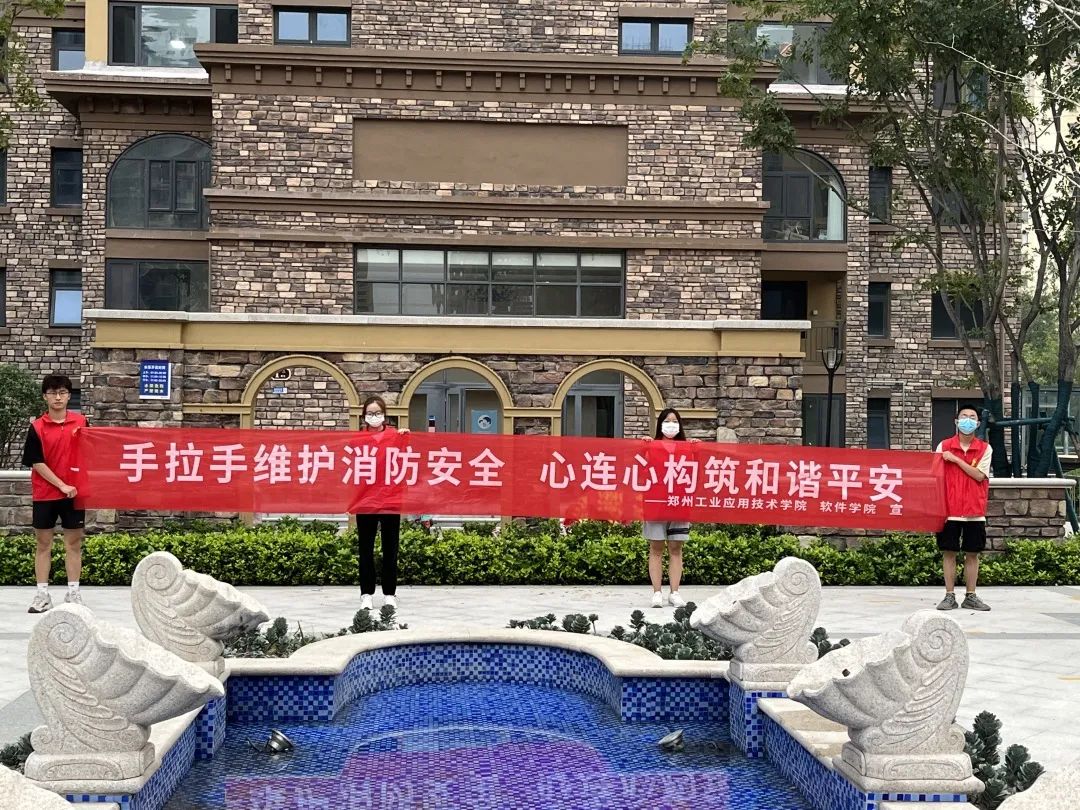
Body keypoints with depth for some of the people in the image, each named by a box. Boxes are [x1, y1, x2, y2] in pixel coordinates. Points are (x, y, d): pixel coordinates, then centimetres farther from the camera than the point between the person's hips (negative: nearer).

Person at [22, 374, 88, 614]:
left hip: (74, 492, 2)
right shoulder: (37, 427, -5)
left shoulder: (81, 421, 2)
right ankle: (42, 594, 11)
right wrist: (62, 485, -14)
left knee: (74, 542, 5)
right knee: (43, 542, 6)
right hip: (45, 493, -1)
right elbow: (37, 463, -7)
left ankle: (73, 593, 12)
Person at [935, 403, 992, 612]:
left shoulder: (985, 449, 4)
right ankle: (949, 596, 8)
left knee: (972, 553, 6)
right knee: (949, 552, 2)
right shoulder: (944, 446, 3)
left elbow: (979, 475, -8)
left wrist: (955, 459, -13)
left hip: (975, 510, 1)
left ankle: (970, 597, 14)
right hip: (950, 510, -1)